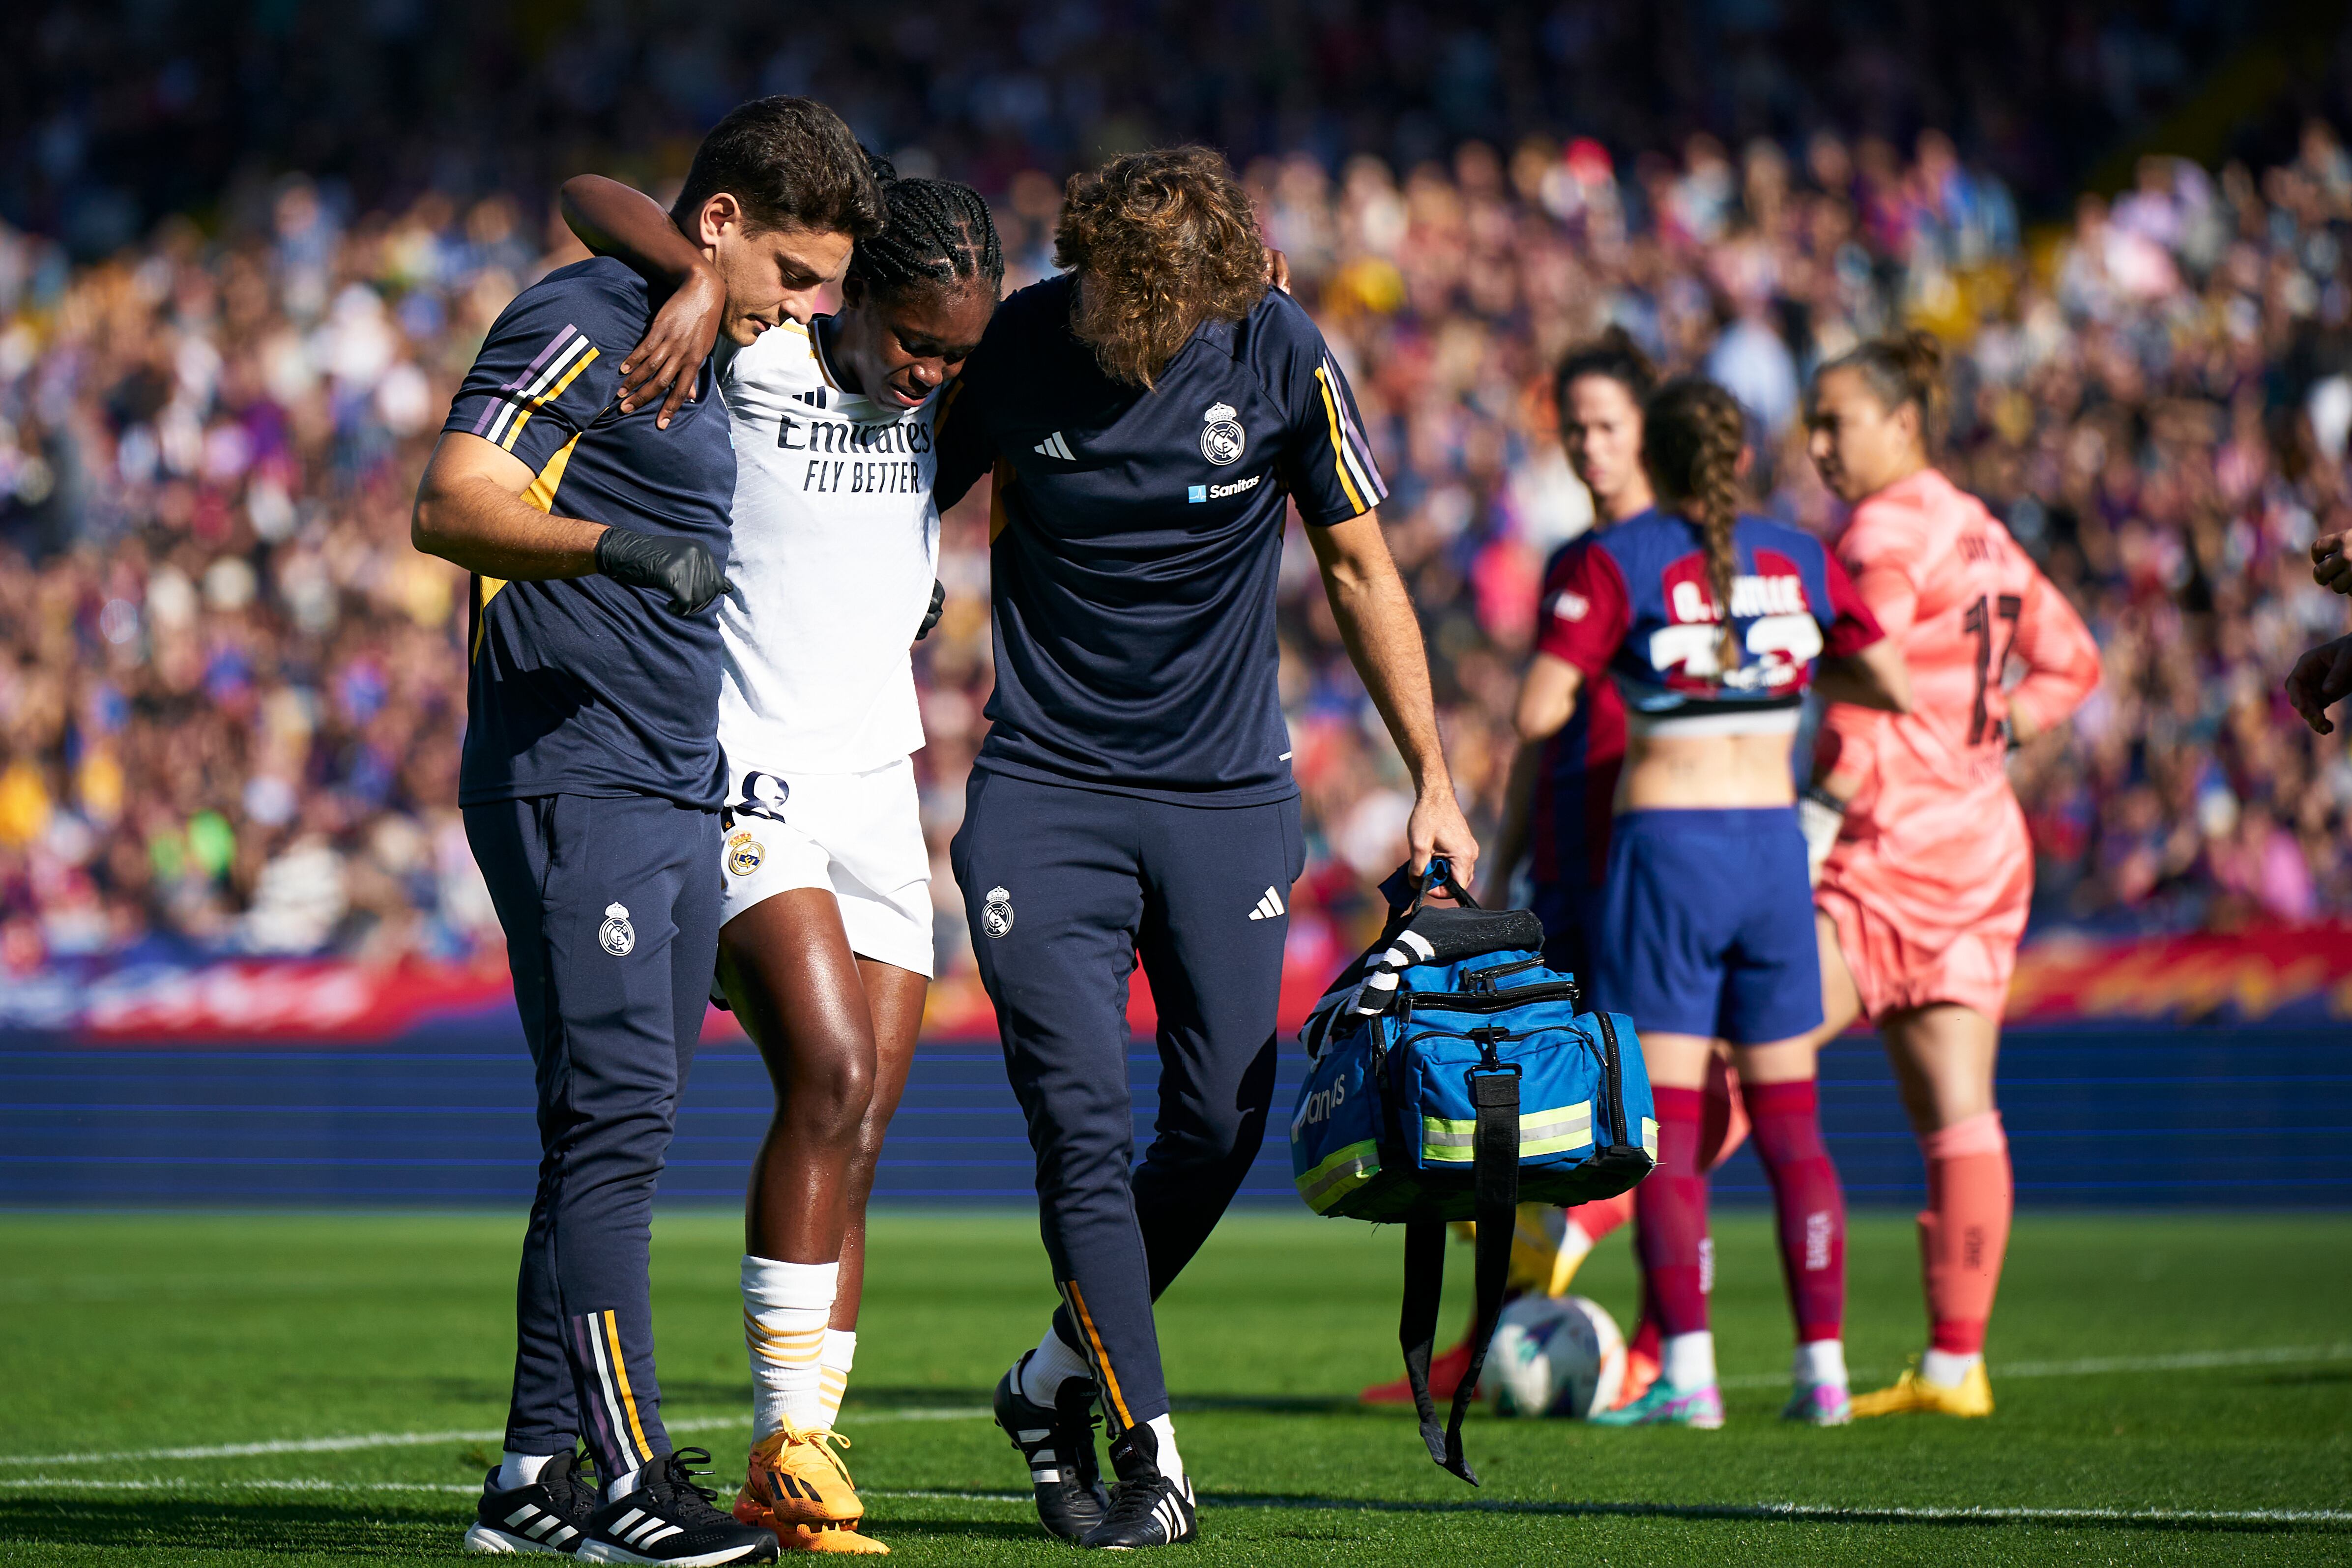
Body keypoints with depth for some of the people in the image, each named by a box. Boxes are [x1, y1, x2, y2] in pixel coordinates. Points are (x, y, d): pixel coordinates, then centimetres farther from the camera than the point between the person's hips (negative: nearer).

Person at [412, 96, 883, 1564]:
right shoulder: (576, 326, -8)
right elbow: (450, 505, -19)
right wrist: (617, 545, -33)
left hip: (680, 798, 9)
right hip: (572, 784, -9)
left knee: (618, 1133, 8)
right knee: (617, 1116, -13)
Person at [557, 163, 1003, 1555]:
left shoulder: (939, 409, 10)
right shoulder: (756, 358, -6)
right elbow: (590, 200, -12)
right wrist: (700, 282, -28)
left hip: (877, 798, 6)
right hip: (747, 785, -6)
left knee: (859, 1136, 1)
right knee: (830, 1072, -22)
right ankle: (790, 1434, -16)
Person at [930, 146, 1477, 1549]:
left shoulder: (1282, 356, -8)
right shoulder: (1013, 346, -10)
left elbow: (1360, 568, 3)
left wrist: (1433, 780, 4)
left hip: (1230, 798, 1)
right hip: (1043, 792, -1)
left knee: (1221, 1126, 2)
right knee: (1084, 1122, -11)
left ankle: (1057, 1383, 24)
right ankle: (1151, 1454, -4)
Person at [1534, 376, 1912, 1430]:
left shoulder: (1615, 563, -4)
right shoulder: (1799, 562, 7)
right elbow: (1895, 688, 12)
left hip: (1665, 840, -4)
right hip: (1775, 845, 4)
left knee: (1665, 1122, -2)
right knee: (1789, 1122, 10)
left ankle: (1687, 1371, -8)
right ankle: (1824, 1364, 7)